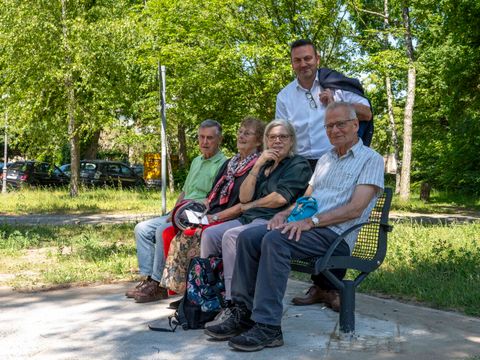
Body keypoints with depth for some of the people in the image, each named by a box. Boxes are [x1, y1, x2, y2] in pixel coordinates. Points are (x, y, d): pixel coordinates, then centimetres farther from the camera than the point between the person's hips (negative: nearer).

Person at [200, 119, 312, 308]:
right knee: (209, 234, -14)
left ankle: (233, 301, -30)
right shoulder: (265, 164, 23)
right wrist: (258, 165, 1)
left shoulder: (298, 165, 3)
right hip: (249, 218, 7)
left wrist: (251, 205, 1)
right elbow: (244, 197, 9)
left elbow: (281, 198, -12)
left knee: (231, 236, -30)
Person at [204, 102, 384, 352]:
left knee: (275, 240, -32)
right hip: (305, 226, 8)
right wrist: (285, 214, 0)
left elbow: (355, 209, -14)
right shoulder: (325, 160, 24)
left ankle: (268, 327, -30)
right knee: (248, 237, -14)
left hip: (335, 234, -7)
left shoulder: (371, 160, -2)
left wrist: (310, 221, -21)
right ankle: (243, 313, -11)